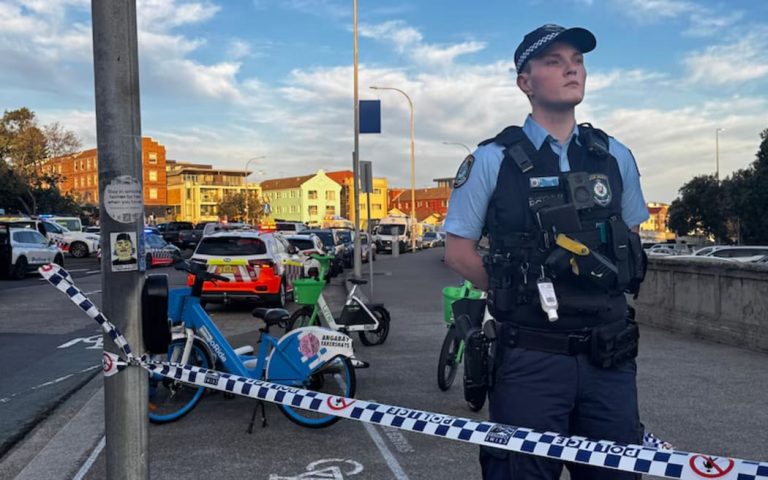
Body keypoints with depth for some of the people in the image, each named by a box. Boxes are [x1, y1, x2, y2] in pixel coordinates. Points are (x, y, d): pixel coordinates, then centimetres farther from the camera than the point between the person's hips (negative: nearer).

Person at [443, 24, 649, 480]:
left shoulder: (615, 157, 7)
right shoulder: (493, 160, -4)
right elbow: (459, 251, 1)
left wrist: (600, 292, 6)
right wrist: (521, 293, -2)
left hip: (610, 356, 4)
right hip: (531, 359, -3)